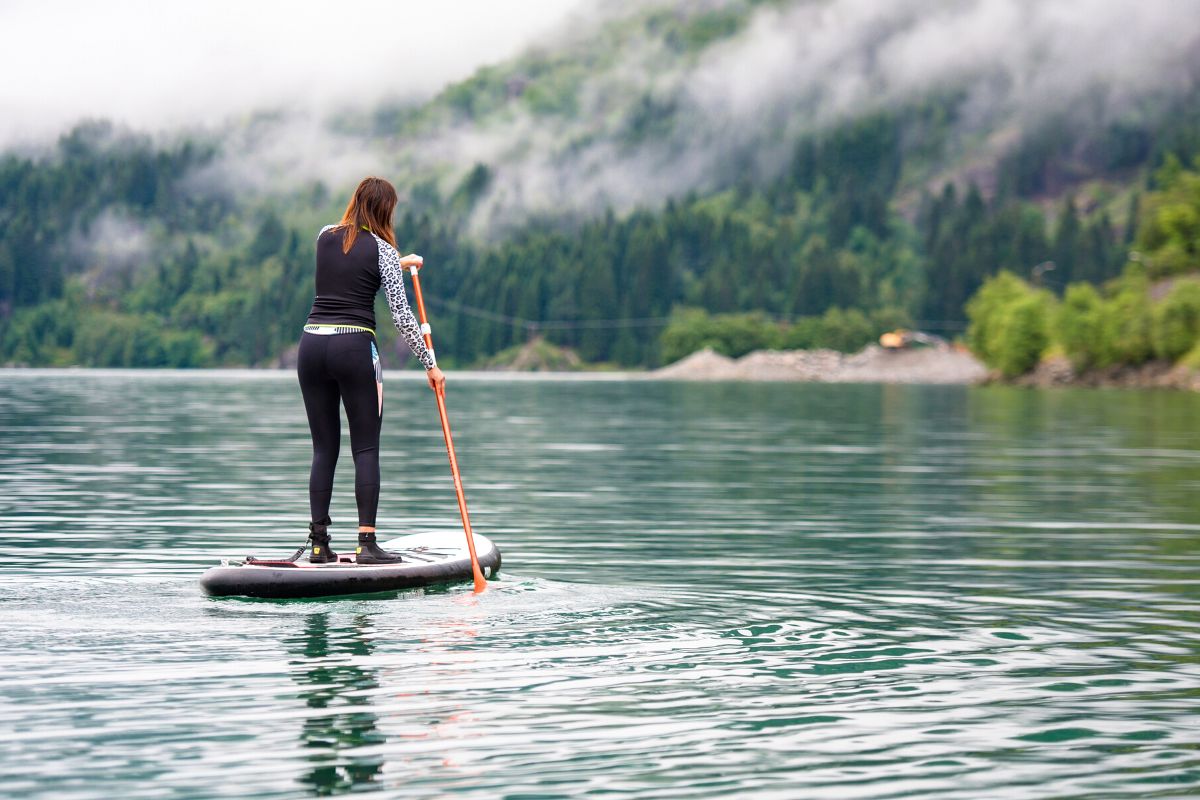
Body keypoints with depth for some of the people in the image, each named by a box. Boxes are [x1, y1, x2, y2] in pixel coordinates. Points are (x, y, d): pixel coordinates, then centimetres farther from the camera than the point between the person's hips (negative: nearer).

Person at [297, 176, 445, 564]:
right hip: (354, 347, -5)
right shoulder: (382, 249, -3)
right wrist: (430, 364, 1)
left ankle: (319, 543, 7)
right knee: (366, 448, 1)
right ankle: (366, 542, -6)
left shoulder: (324, 237, 12)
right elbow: (401, 315, -6)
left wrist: (398, 264, 45)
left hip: (312, 343, 5)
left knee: (324, 448, 9)